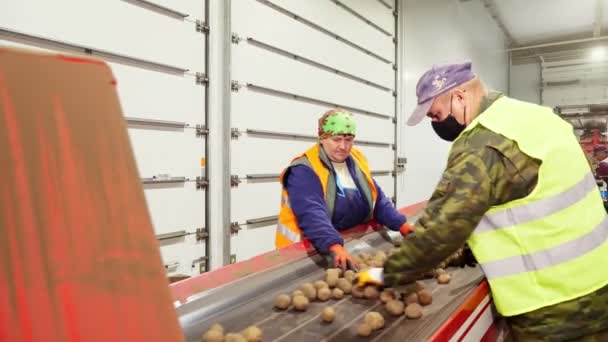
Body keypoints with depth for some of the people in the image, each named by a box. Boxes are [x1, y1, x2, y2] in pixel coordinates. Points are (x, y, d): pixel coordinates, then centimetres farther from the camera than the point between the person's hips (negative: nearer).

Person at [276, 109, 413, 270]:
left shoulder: (357, 161, 5)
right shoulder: (304, 170, -16)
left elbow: (378, 200, 9)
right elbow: (311, 213, -29)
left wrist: (401, 225, -4)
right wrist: (334, 246, -42)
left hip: (350, 244, 6)